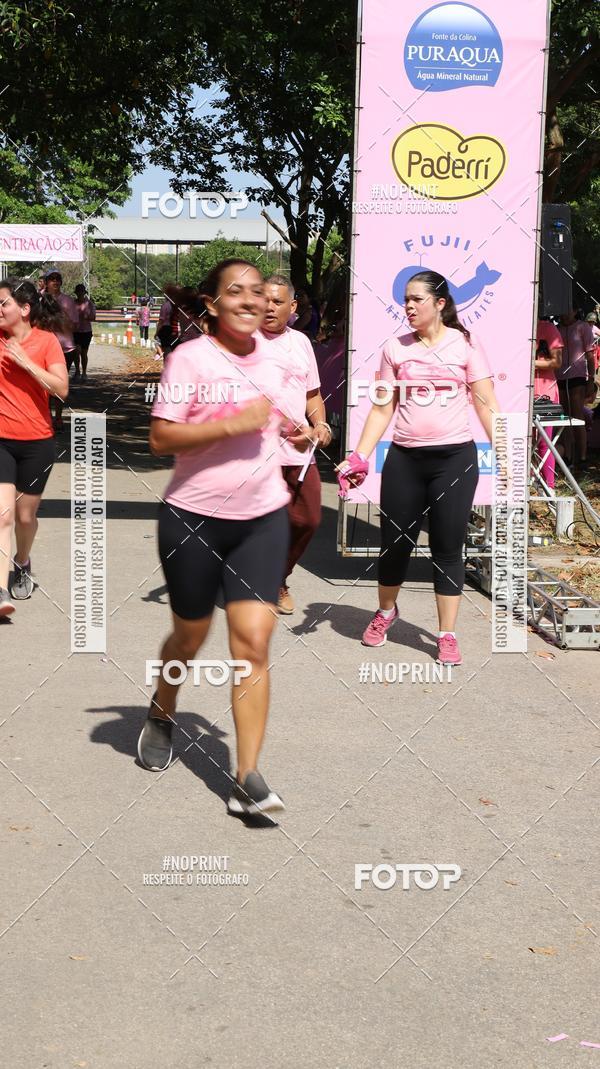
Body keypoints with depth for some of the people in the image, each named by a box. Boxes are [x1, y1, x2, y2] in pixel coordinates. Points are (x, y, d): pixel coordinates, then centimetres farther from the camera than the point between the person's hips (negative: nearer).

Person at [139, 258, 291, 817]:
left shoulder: (271, 353, 6)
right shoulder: (190, 357, -12)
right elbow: (160, 438, -18)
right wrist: (233, 424, -24)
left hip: (262, 519, 3)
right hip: (194, 519, -3)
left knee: (253, 644, -7)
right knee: (190, 638, 14)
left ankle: (247, 780, -3)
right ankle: (161, 714, 47)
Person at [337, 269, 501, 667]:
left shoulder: (465, 344, 0)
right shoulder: (396, 348, 6)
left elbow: (487, 404, -1)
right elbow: (383, 410, 7)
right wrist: (359, 459, -1)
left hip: (455, 458, -2)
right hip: (405, 458, 2)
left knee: (448, 547, 1)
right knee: (395, 541, 10)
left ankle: (447, 635, 11)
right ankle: (386, 611, 36)